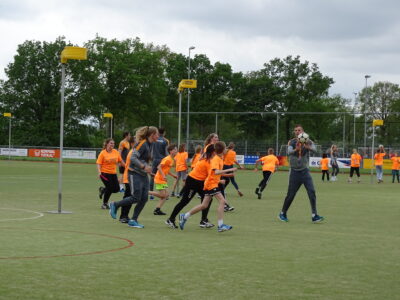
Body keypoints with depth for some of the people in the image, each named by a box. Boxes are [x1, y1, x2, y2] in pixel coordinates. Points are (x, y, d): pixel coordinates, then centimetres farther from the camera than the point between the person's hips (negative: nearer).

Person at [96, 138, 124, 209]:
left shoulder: (116, 152, 4)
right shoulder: (103, 153, -8)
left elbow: (121, 161, 15)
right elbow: (98, 164, -11)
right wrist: (99, 172, -24)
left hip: (113, 173, 5)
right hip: (105, 173, -5)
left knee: (116, 189, -1)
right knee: (110, 188, -9)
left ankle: (103, 190, 28)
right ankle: (105, 204, 11)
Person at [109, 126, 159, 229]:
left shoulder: (149, 145, 11)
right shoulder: (142, 144, -16)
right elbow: (133, 158, -22)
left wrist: (148, 168, 13)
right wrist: (143, 166, -29)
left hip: (143, 175, 9)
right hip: (135, 174, -9)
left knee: (144, 198, 1)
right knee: (136, 198, -9)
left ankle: (133, 220, 8)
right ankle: (115, 205, 11)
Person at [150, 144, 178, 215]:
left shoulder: (171, 160, 12)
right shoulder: (167, 159, -17)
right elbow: (159, 167, -22)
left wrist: (173, 175, 17)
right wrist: (163, 176, -29)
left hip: (163, 180, 10)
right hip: (159, 179, -10)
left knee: (166, 195, 4)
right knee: (162, 195, -9)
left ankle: (157, 210, 2)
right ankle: (146, 192, 0)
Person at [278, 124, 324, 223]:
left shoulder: (308, 142, -1)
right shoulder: (292, 142, -2)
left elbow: (314, 150, -21)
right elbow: (289, 152, -21)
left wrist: (308, 147, -44)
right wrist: (296, 149, -44)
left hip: (305, 171, 1)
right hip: (294, 172, -1)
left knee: (312, 192, -13)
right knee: (290, 195, 3)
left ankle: (314, 216, -10)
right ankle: (282, 214, 22)